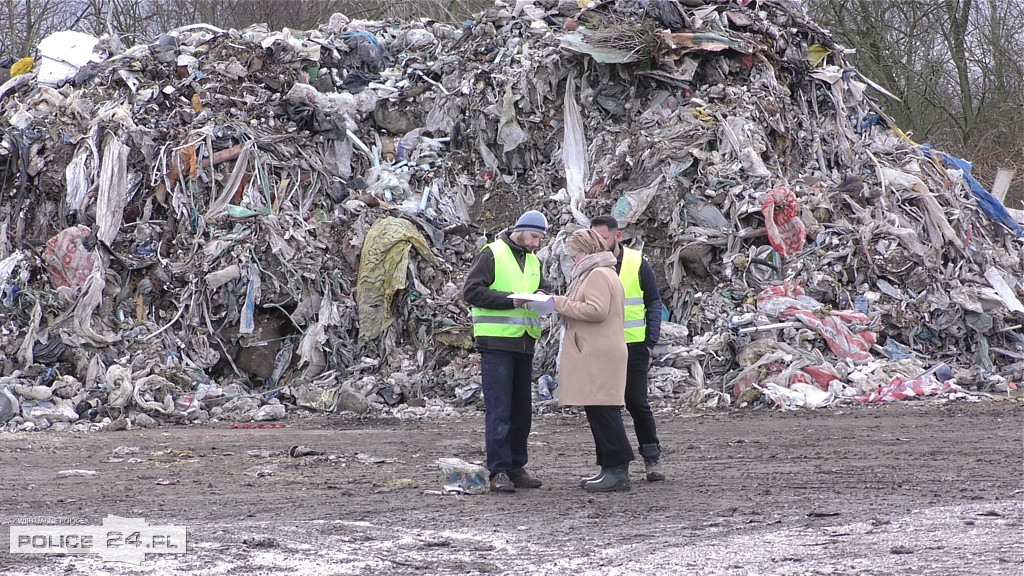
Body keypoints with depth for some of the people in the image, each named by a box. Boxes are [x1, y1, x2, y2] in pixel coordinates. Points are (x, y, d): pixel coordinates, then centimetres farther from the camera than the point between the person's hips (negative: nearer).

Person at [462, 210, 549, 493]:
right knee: (499, 411, -9)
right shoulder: (492, 255, -5)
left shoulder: (533, 262, 17)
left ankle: (516, 468, 16)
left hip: (524, 344, 7)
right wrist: (511, 300, -20)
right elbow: (471, 291, -12)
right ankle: (499, 472, -8)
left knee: (522, 411, 9)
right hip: (496, 344, -7)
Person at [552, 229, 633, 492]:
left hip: (599, 355, -11)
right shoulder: (599, 273, 23)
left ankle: (617, 472, -12)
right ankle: (610, 469, 13)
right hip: (596, 354, 11)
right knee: (599, 412, 10)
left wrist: (561, 304, -14)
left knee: (603, 412, -11)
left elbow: (596, 310, -21)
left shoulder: (598, 275, -10)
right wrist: (563, 304, 14)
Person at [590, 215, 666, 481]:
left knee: (637, 402, -2)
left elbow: (654, 302, 3)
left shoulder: (637, 263, -1)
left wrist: (651, 341, -5)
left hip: (633, 346, -2)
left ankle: (652, 459, 10)